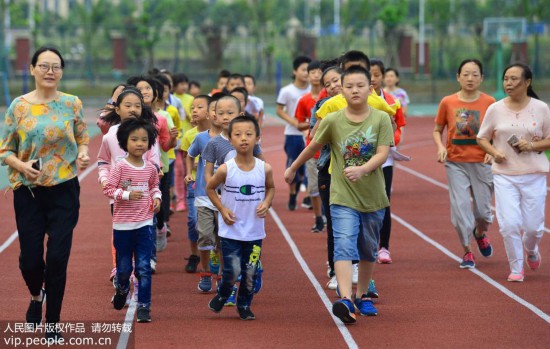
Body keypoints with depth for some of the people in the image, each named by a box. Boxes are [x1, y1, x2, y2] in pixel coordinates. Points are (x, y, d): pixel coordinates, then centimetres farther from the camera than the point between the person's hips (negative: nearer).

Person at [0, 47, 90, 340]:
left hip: (64, 190, 0)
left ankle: (52, 324, 12)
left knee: (57, 258, -3)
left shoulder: (72, 104, 2)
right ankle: (37, 296, 38)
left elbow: (82, 138, 12)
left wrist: (83, 154, -11)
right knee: (30, 258, 2)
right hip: (28, 191, 0)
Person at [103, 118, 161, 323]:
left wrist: (157, 197, 0)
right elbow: (108, 189, -10)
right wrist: (127, 195, -23)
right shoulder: (120, 167, -10)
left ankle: (144, 306, 2)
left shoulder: (150, 169, 2)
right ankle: (122, 289, 43)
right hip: (123, 224, -2)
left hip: (145, 223, 2)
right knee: (124, 267, 11)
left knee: (144, 267, -4)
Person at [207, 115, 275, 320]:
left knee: (251, 272, 7)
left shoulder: (264, 169, -6)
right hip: (230, 231, -2)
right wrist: (222, 209, -6)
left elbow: (271, 188, 14)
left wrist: (266, 203, -5)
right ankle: (222, 295, 22)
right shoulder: (226, 169, -11)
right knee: (232, 271, -7)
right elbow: (210, 188, 5)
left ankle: (244, 305, 27)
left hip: (255, 232, 2)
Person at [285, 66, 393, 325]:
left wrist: (361, 169, -31)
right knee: (344, 247, -17)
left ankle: (362, 295, 32)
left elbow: (382, 154, -14)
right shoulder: (333, 121, -4)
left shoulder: (381, 119, -5)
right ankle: (345, 300, -29)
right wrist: (293, 168, 21)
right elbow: (313, 146, 10)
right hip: (343, 197, -2)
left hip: (373, 196, 2)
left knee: (368, 251, 15)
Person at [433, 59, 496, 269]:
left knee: (483, 210, 4)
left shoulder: (489, 102, -3)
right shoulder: (448, 103, -1)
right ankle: (467, 252, 10)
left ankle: (480, 233, 40)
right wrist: (440, 147, -11)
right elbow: (437, 130, 8)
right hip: (456, 163, 0)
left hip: (482, 163, 0)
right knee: (460, 207, -7)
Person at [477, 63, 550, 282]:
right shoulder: (495, 109, 0)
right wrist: (494, 152, -10)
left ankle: (531, 250, 39)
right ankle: (516, 269, 8)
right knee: (509, 224, -10)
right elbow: (482, 138, 9)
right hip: (504, 174, 0)